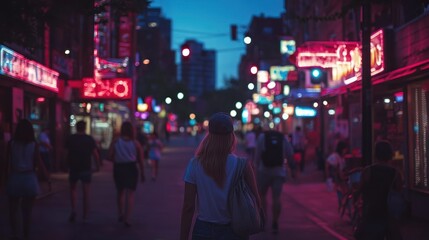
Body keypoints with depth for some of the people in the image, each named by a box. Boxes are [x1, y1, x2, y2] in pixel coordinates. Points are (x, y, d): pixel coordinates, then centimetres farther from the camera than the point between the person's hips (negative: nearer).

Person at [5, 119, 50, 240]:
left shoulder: (11, 144, -2)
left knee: (13, 209, 8)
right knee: (27, 210, 12)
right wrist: (47, 176, 6)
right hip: (30, 179, 0)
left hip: (15, 179, 0)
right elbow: (39, 163, -6)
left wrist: (8, 175, 6)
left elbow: (8, 163, -2)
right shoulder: (34, 144, -4)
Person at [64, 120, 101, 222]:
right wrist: (98, 165, 6)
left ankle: (73, 209, -2)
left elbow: (66, 153, -1)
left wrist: (69, 164, 13)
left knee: (73, 189, 17)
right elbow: (95, 154, -6)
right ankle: (85, 215, 6)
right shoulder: (90, 139, -2)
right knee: (86, 192, 5)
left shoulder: (70, 139, 0)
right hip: (86, 168, -1)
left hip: (73, 168, 1)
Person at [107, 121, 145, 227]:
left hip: (118, 168, 2)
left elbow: (110, 157, -9)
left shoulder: (115, 142, -3)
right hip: (131, 169, -2)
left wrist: (117, 160, 10)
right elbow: (140, 160, -2)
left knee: (120, 192, 21)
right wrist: (142, 173, 7)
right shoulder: (135, 143, -3)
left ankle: (120, 214, 31)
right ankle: (127, 218, -9)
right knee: (130, 194, 1)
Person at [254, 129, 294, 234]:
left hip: (264, 171, -1)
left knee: (262, 195, 14)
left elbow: (257, 154, -4)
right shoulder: (284, 138, 8)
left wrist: (257, 167, 0)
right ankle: (275, 224, 0)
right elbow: (290, 155, 7)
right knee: (276, 197, 0)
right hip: (279, 171, 1)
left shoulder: (262, 136, 2)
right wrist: (292, 168, 16)